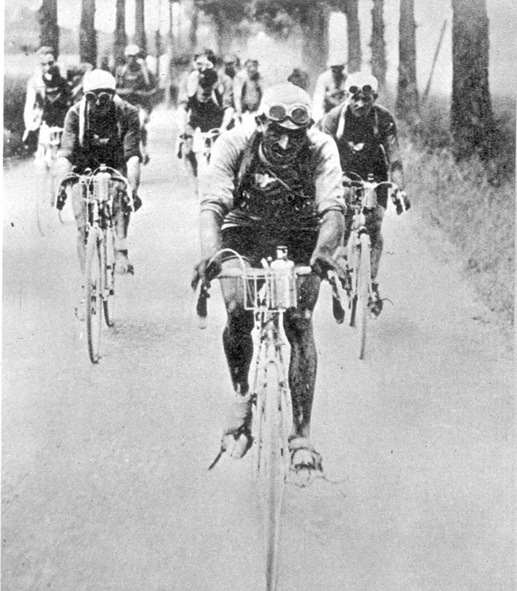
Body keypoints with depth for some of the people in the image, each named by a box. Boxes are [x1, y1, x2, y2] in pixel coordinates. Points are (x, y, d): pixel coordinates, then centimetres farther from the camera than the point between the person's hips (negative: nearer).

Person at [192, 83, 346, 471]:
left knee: (299, 323, -15)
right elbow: (213, 203, -37)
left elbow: (333, 207, -39)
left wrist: (323, 251, -59)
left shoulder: (321, 149, -27)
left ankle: (303, 435, -7)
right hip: (244, 232, 0)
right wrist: (210, 253, -56)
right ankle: (241, 397, 9)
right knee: (239, 316, -19)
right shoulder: (235, 143, -27)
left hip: (300, 238, 0)